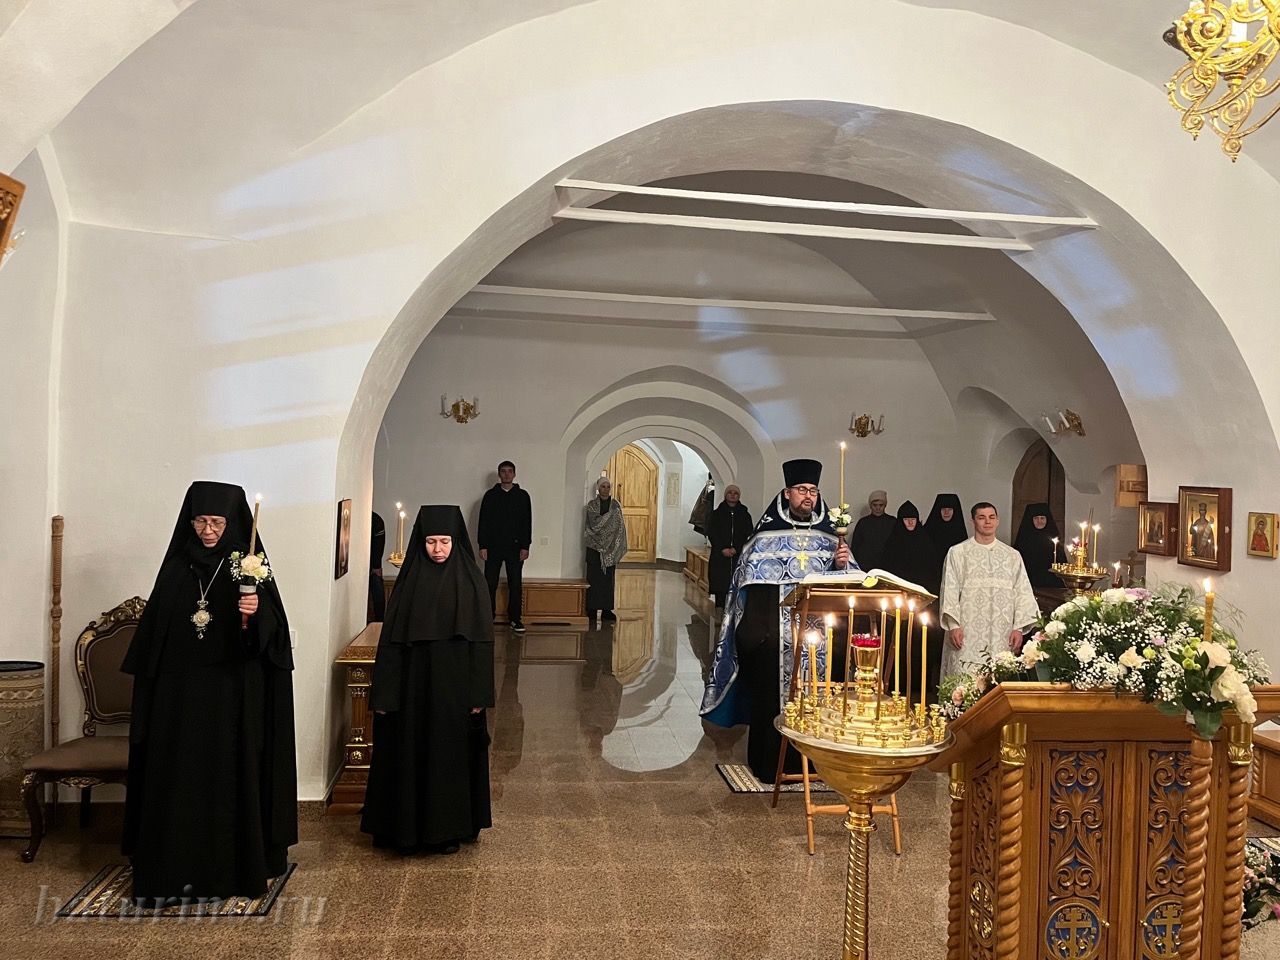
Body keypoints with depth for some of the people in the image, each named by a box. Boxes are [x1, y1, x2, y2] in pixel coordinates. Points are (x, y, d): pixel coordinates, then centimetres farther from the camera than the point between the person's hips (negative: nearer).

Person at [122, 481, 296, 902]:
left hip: (234, 693, -3)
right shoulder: (177, 566, 6)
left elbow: (272, 632, -8)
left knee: (231, 775, 3)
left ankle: (234, 867, 14)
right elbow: (155, 629, 10)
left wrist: (254, 614, -30)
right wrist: (151, 689, 7)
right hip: (179, 692, 3)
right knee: (179, 776, 3)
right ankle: (175, 870, 12)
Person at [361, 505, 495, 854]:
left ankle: (448, 829, 22)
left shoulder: (471, 581, -3)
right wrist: (384, 693, -5)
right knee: (410, 754, 8)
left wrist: (479, 694, -9)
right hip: (413, 684, 1)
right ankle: (408, 826, 23)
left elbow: (482, 640, -4)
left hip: (455, 686, -1)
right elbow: (391, 639, -1)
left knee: (451, 754, 8)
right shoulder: (410, 580, 0)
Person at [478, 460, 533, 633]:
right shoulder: (490, 495, 6)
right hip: (493, 547, 0)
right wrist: (483, 546, -4)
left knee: (515, 585, 1)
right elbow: (483, 521, 3)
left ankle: (515, 619, 9)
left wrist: (525, 547, -3)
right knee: (490, 584, 1)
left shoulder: (522, 496, 7)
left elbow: (527, 523, 4)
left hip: (515, 547, 0)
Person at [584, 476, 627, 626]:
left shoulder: (616, 505, 9)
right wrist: (611, 513, -12)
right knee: (594, 578, -2)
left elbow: (619, 527, 7)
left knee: (608, 578, 4)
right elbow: (595, 522, -13)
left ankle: (606, 609, 8)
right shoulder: (591, 504, 1)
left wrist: (618, 548, -1)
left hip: (610, 546, 3)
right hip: (594, 546, -2)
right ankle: (592, 609, 2)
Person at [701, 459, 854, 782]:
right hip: (773, 639, -3)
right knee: (770, 700, 3)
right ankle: (769, 765, 17)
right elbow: (750, 590, -4)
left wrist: (842, 564, -12)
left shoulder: (829, 539, 8)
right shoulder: (765, 539, -2)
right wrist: (754, 636, -10)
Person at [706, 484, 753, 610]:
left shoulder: (744, 514, 9)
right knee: (719, 583, -4)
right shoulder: (717, 513, 9)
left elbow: (748, 535, 3)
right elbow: (711, 533, 2)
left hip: (739, 555, 0)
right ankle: (719, 608, 1)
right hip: (720, 556, 0)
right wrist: (723, 549, -10)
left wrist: (736, 549, -10)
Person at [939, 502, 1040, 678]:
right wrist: (953, 625, -8)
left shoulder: (1013, 555, 12)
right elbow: (950, 590, 1)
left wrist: (1018, 627, 0)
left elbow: (1022, 593, 10)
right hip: (967, 634, -2)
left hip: (1001, 636, 2)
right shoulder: (957, 552, 5)